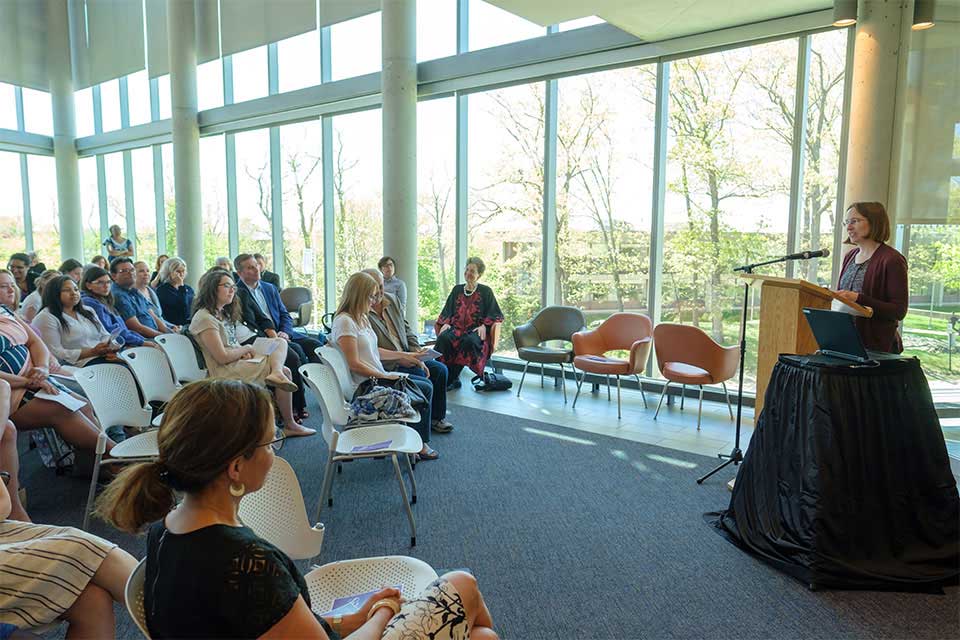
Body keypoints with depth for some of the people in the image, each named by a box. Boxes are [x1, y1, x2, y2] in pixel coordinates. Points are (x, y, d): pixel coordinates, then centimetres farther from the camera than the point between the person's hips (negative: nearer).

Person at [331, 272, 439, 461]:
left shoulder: (362, 318, 12)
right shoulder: (344, 321, -17)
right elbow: (354, 364, -20)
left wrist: (405, 355, 15)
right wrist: (385, 376, -16)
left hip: (378, 376, 10)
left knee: (426, 384, 7)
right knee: (424, 389, -8)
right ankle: (420, 445, 7)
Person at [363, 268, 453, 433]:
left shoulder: (392, 300, 8)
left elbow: (407, 330, 11)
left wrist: (417, 357, -2)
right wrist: (400, 357, -22)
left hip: (406, 358, 8)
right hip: (386, 367, -7)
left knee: (440, 369, -3)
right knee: (423, 381, -23)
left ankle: (436, 417, 13)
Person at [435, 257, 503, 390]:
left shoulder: (485, 291, 11)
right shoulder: (457, 289, 22)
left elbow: (496, 314, 8)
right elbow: (447, 311, 21)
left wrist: (484, 325, -10)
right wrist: (445, 323, 0)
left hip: (475, 330, -3)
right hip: (456, 328, 3)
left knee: (469, 341, -39)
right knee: (443, 338, -32)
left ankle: (451, 379, -30)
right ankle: (453, 379, -31)